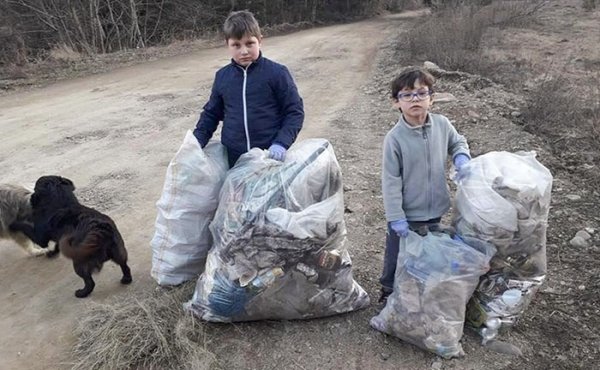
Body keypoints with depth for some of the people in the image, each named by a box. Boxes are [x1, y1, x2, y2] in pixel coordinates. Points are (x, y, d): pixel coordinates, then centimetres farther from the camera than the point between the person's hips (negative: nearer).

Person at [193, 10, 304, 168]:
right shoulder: (222, 76, 5)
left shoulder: (277, 73, -7)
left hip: (271, 156, -3)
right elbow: (211, 113, 16)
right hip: (233, 159, 3)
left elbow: (294, 111, -5)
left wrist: (281, 143, -18)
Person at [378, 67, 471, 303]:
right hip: (406, 215, -4)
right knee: (397, 257, 15)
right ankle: (389, 292, 41)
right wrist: (396, 218, -17)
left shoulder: (442, 124, -8)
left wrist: (461, 157, -9)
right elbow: (390, 181, -18)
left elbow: (458, 142, 14)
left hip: (434, 211, 5)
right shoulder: (394, 138, -20)